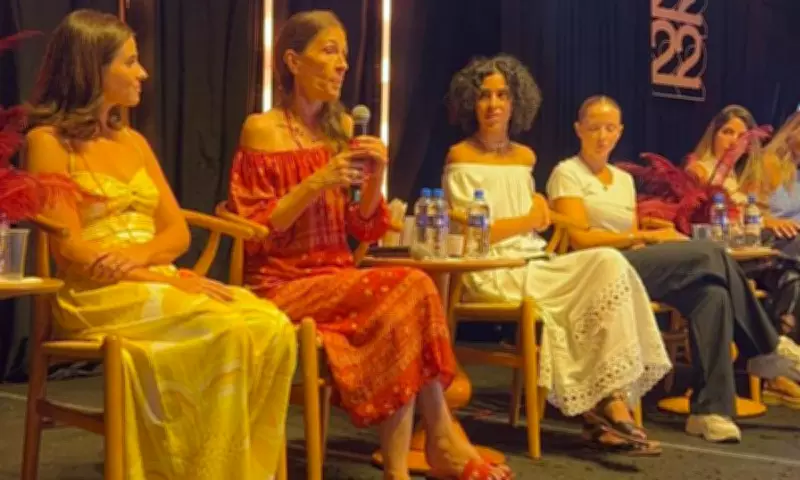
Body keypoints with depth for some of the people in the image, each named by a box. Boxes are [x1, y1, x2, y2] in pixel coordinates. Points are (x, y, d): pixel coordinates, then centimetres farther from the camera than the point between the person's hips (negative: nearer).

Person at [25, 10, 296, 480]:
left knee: (272, 328, -24)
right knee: (225, 331, -33)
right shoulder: (48, 141, -1)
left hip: (158, 285, 6)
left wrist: (140, 254, -11)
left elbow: (178, 232, 13)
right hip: (97, 296, -6)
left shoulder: (133, 141, 20)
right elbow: (73, 252, -10)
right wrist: (172, 279, -18)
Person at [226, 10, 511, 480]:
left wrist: (376, 177, -8)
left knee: (405, 301, -28)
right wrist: (317, 184, -20)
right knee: (408, 289, -27)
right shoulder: (263, 129, -5)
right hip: (283, 285, -5)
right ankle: (441, 440, -18)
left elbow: (364, 230, 11)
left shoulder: (342, 128, 11)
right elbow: (252, 232, -10)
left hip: (337, 278, 5)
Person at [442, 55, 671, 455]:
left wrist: (538, 209, 6)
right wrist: (528, 220, -3)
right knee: (608, 268, -23)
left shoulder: (524, 157, 18)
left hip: (535, 265, 6)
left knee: (609, 264, -23)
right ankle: (608, 406, -17)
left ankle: (608, 402, -24)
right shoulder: (461, 158, -2)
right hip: (493, 274, -6)